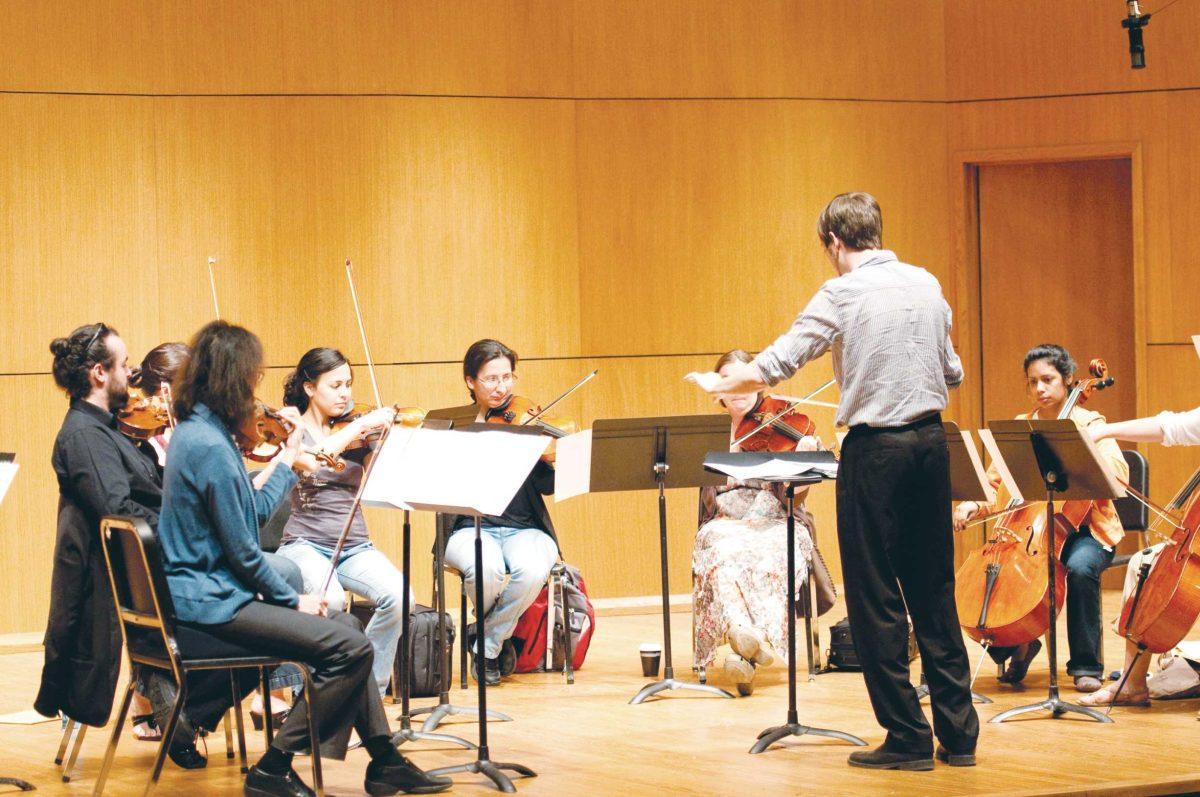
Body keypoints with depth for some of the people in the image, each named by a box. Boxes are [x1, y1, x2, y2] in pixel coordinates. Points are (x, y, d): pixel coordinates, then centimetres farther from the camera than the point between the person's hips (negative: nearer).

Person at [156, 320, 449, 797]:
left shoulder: (196, 431, 11)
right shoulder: (210, 446, -21)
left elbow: (256, 511, 16)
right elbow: (242, 551, -18)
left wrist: (290, 455, 21)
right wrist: (292, 600, -6)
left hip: (206, 590, 11)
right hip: (211, 602, -11)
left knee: (344, 628, 16)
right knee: (349, 648, -15)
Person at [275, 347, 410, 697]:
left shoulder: (359, 434, 13)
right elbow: (309, 461, -23)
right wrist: (359, 426, -21)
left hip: (355, 547, 4)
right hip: (305, 545, -4)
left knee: (399, 597, -25)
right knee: (329, 598, -35)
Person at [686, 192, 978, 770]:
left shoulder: (844, 294, -9)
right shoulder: (926, 285, 8)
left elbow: (773, 366, -9)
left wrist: (718, 384, 9)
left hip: (875, 450, -6)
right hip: (929, 441, 6)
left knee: (874, 597, 2)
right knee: (933, 591, 13)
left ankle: (907, 738, 3)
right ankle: (958, 733, 14)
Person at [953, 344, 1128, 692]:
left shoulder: (1088, 423, 1)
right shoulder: (1020, 427, 12)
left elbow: (1118, 475, -14)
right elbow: (994, 482, 11)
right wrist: (971, 506, -8)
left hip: (1084, 529, -4)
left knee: (1080, 568, -36)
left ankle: (1086, 666, -21)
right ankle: (1018, 645, 4)